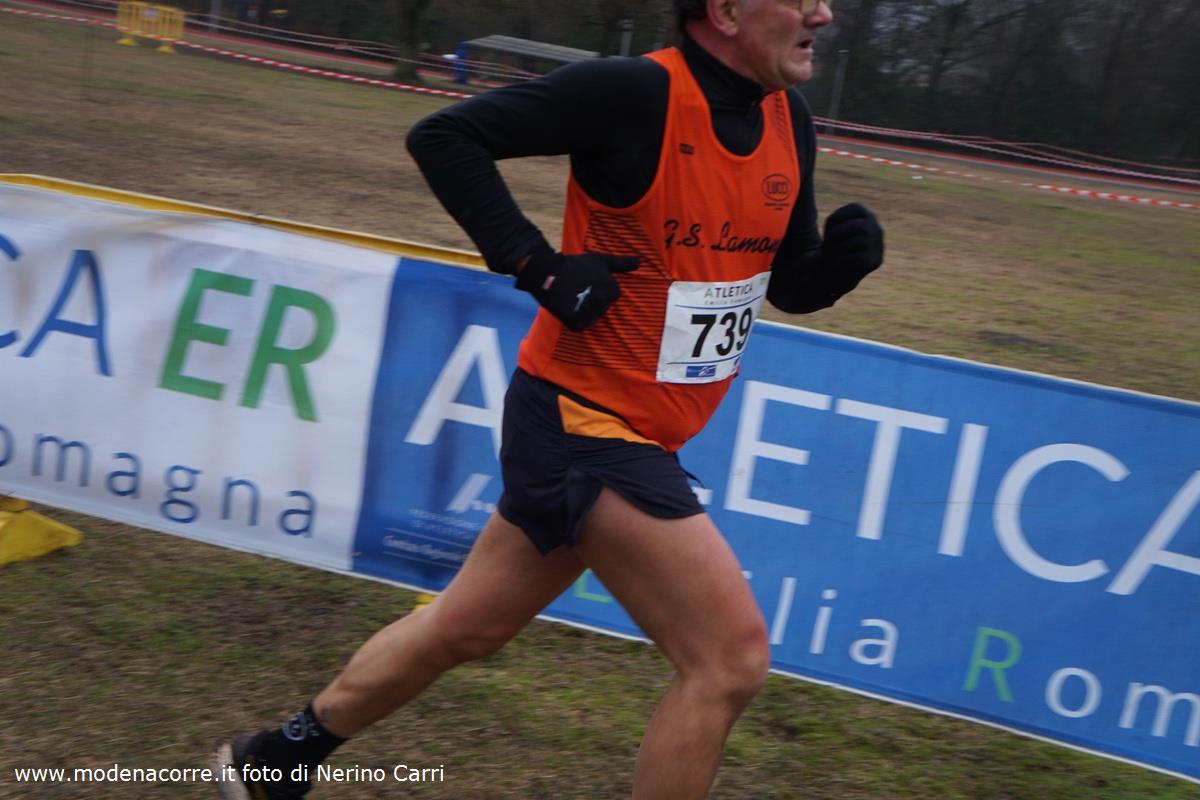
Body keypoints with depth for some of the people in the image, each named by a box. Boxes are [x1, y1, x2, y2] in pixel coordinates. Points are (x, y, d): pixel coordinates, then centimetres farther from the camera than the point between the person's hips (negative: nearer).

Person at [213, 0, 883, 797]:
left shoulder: (789, 122, 5)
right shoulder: (637, 93, -19)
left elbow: (791, 285, 14)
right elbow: (445, 137, -15)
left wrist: (842, 258, -8)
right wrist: (539, 265, -21)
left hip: (631, 433, 8)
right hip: (583, 421, -8)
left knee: (465, 627, 20)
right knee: (732, 656, -8)